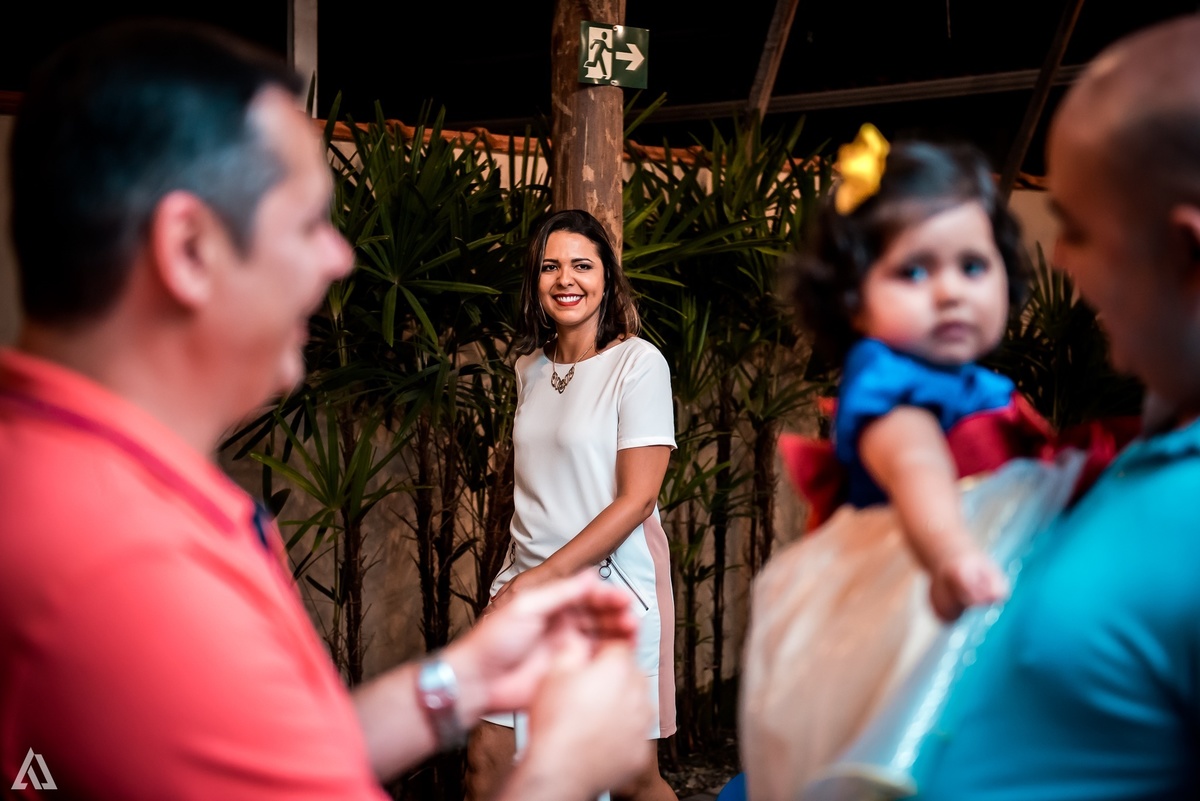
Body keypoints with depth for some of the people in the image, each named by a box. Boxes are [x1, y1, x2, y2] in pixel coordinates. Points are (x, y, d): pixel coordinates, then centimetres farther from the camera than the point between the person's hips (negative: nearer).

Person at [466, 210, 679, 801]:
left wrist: (535, 581, -16)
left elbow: (637, 498, -14)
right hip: (527, 582, 5)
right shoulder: (531, 365, 10)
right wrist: (516, 582, 7)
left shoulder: (639, 363, -9)